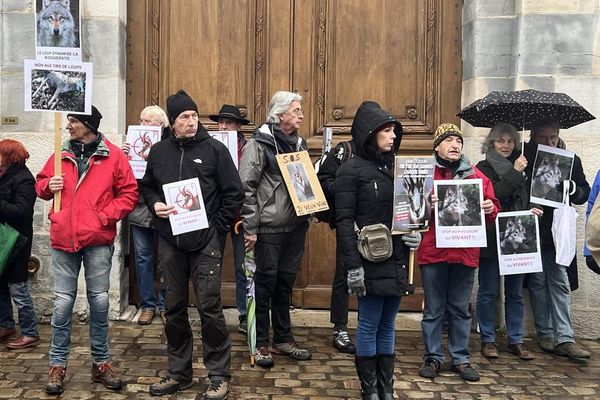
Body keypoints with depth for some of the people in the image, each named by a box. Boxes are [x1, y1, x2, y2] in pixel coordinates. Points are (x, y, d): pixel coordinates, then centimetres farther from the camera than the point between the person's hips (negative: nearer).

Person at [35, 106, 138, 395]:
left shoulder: (113, 155, -2)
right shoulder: (61, 155, 7)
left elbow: (128, 193, -1)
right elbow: (40, 184, 18)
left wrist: (104, 217, -10)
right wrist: (49, 186, -4)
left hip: (98, 240, -2)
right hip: (63, 239, 2)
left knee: (99, 301, 6)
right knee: (62, 302, 5)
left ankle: (100, 362, 20)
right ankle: (57, 365, 18)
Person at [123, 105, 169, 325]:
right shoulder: (134, 142, 6)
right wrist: (122, 155, -12)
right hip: (139, 210, 3)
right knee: (143, 257, 10)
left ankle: (164, 305, 21)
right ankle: (147, 305, 22)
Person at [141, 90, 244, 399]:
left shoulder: (215, 149, -3)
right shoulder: (158, 152, 8)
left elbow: (234, 193, -3)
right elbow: (147, 187, 19)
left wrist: (217, 228, -8)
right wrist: (155, 204, -2)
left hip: (205, 242, -4)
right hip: (169, 242, 4)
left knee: (209, 307, -3)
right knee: (174, 307, 11)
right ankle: (179, 372, 25)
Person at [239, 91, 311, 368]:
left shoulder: (299, 143, 12)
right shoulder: (259, 144, -10)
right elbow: (246, 187, -13)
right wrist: (250, 228, -15)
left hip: (296, 226, 6)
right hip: (269, 228, -6)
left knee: (286, 282, 14)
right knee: (265, 283, 2)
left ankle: (283, 338, 26)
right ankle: (260, 343, 15)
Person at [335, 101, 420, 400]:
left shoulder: (395, 166, 12)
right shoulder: (351, 169, -7)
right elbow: (344, 220, -12)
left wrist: (415, 232, 0)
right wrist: (353, 265, -17)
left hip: (397, 259, 6)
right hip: (371, 260, -6)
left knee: (388, 325, 13)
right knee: (369, 324, 2)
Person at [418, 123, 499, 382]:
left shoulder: (477, 176, 9)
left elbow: (492, 211, 11)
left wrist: (490, 209, -11)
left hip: (466, 252, 2)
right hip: (433, 251, -2)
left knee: (460, 309, 12)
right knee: (433, 309, 7)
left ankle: (460, 358, 24)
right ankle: (432, 358, 20)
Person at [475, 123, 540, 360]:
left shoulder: (522, 169, 15)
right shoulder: (484, 168, -2)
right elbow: (493, 196, -18)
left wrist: (532, 212, 4)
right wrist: (514, 173, -15)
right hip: (491, 240, -5)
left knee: (515, 293, 10)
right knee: (488, 292, 3)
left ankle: (516, 341, 19)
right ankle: (488, 340, 14)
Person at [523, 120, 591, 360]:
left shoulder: (571, 160, 2)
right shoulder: (523, 158, -5)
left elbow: (585, 193, 5)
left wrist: (572, 187, -16)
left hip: (557, 230, 2)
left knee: (559, 282, 2)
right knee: (538, 281, 6)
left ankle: (564, 338, 2)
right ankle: (545, 334, 15)